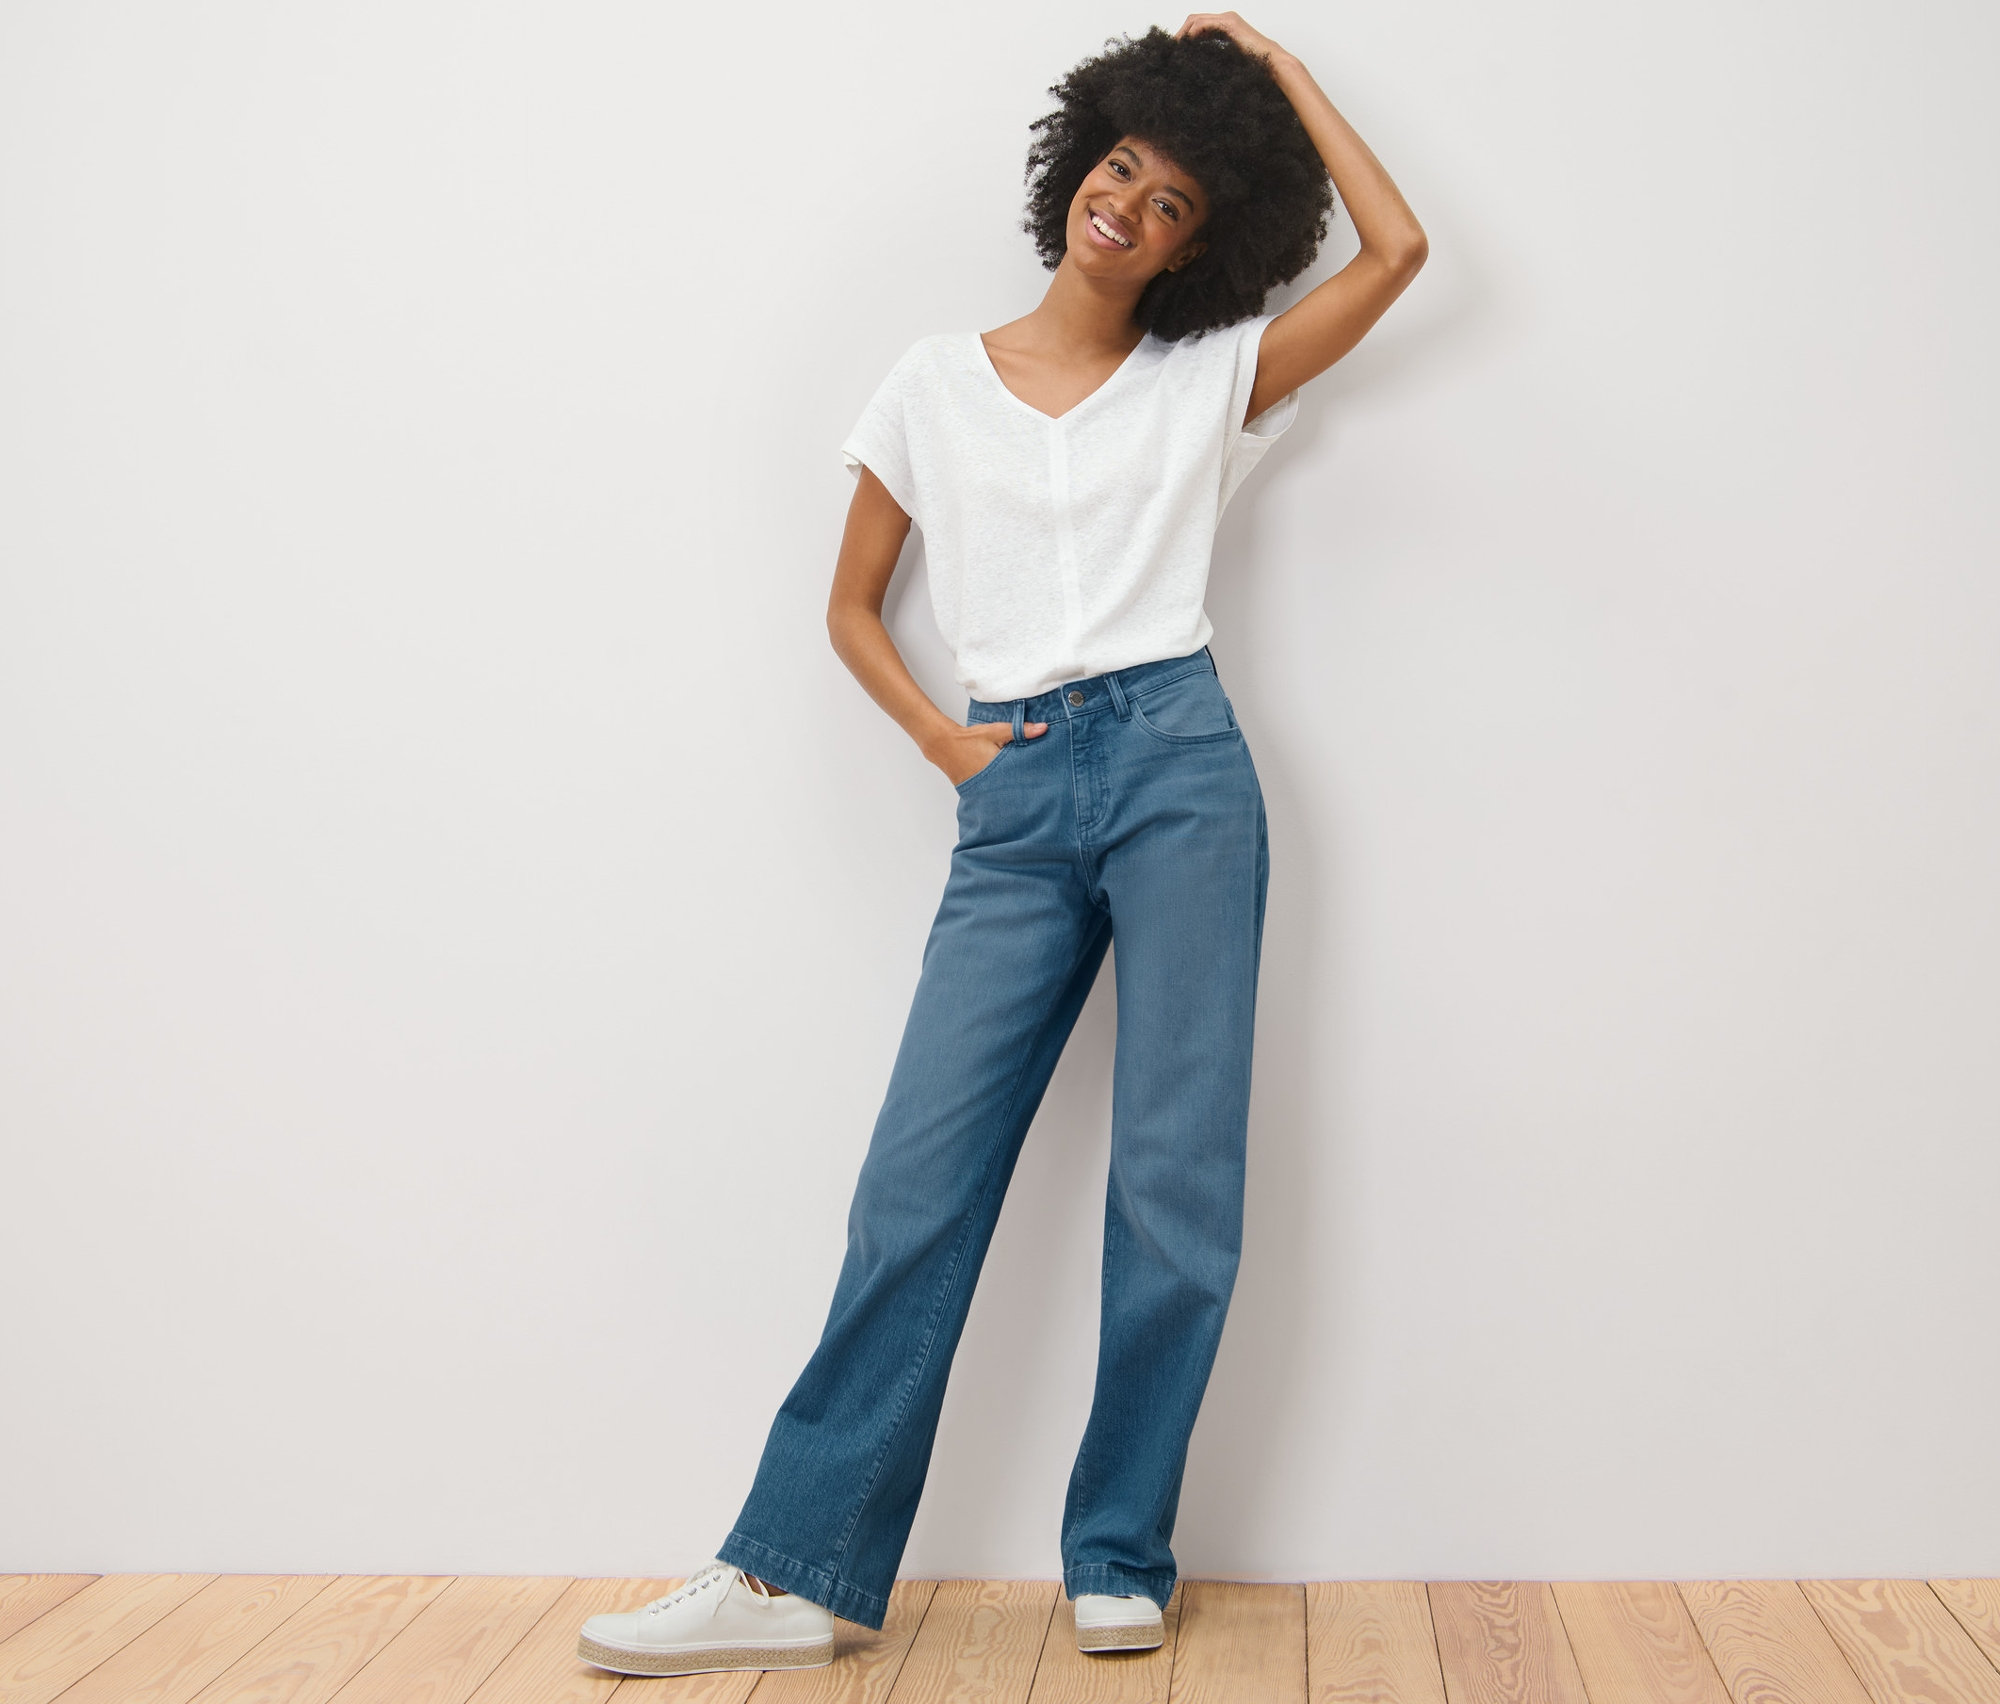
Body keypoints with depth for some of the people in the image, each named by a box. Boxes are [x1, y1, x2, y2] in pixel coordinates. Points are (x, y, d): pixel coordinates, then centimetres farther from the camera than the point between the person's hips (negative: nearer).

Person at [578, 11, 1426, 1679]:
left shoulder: (1212, 376, 11)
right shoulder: (940, 384, 13)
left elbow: (1396, 247, 6)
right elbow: (853, 605, 17)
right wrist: (940, 735, 2)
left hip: (1179, 762, 0)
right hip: (1015, 803, 1)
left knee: (1175, 1178, -1)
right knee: (920, 1180, -4)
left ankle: (1120, 1561, 12)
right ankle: (800, 1570, 3)